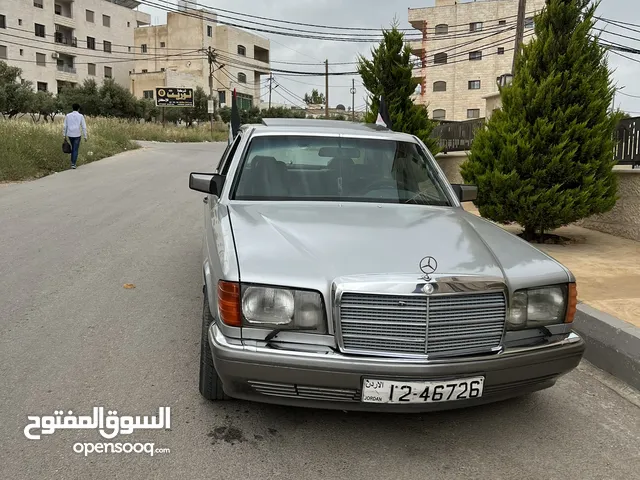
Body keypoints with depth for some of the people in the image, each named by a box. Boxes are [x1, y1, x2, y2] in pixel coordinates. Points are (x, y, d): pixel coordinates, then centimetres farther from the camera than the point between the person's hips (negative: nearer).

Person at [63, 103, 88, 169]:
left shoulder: (68, 116, 2)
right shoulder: (81, 116, -6)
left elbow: (64, 126, 2)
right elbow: (84, 127, -8)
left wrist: (64, 135, 11)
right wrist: (85, 136, -3)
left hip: (70, 135, 3)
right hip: (77, 135, -3)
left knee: (73, 148, 24)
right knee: (75, 150, 2)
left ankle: (72, 161, 23)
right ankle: (73, 164, -6)